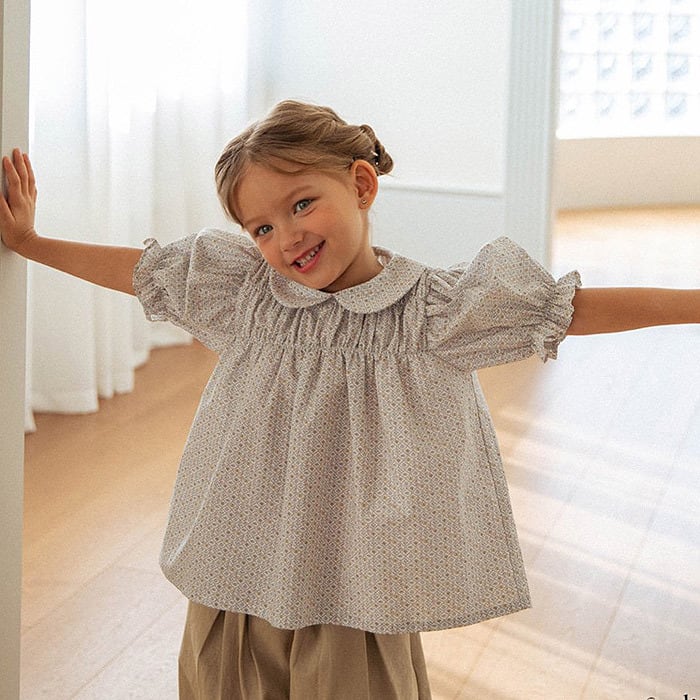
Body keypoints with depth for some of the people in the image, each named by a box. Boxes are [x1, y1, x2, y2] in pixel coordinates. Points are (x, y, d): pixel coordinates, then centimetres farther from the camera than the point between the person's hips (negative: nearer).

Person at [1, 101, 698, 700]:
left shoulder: (429, 310, -8)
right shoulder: (243, 294, 2)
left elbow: (571, 305, -9)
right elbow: (137, 269, 14)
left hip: (357, 611, -3)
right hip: (238, 588, 3)